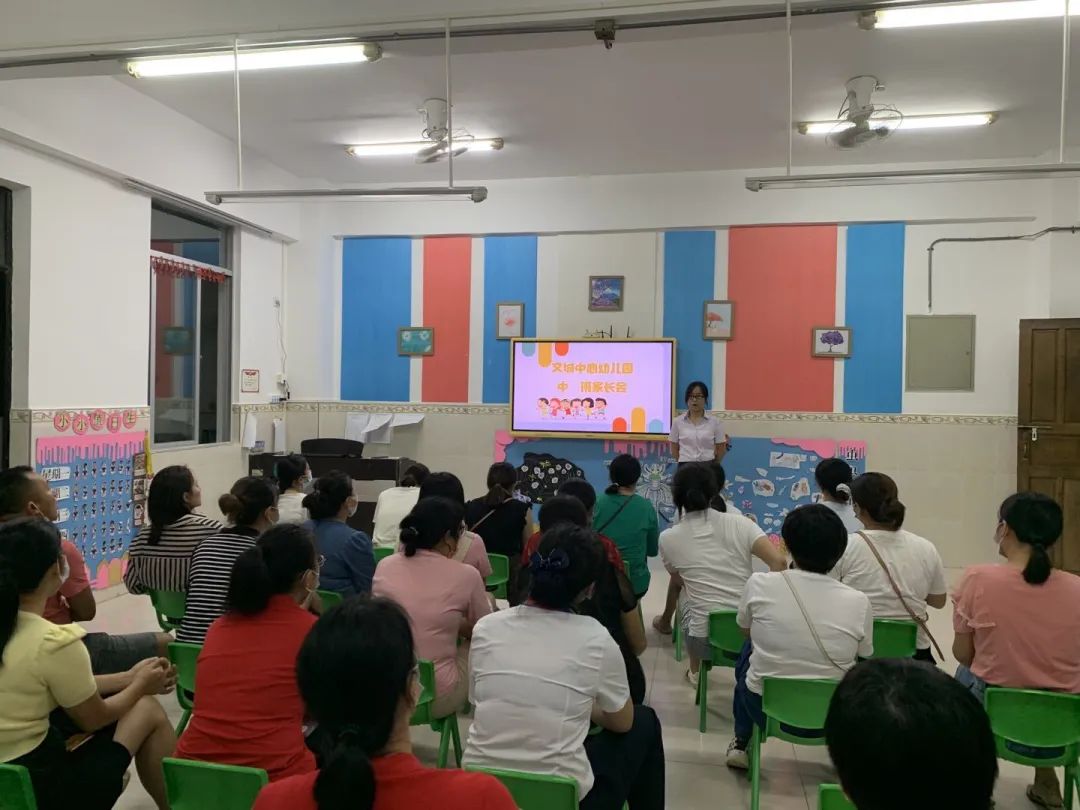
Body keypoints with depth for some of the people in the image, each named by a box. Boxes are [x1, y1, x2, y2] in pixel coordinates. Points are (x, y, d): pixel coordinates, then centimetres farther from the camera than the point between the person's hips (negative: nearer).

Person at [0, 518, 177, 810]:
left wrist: (128, 678, 15)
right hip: (38, 786, -7)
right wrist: (140, 686, 10)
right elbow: (94, 719, -7)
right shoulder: (56, 643, -23)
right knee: (148, 708, 6)